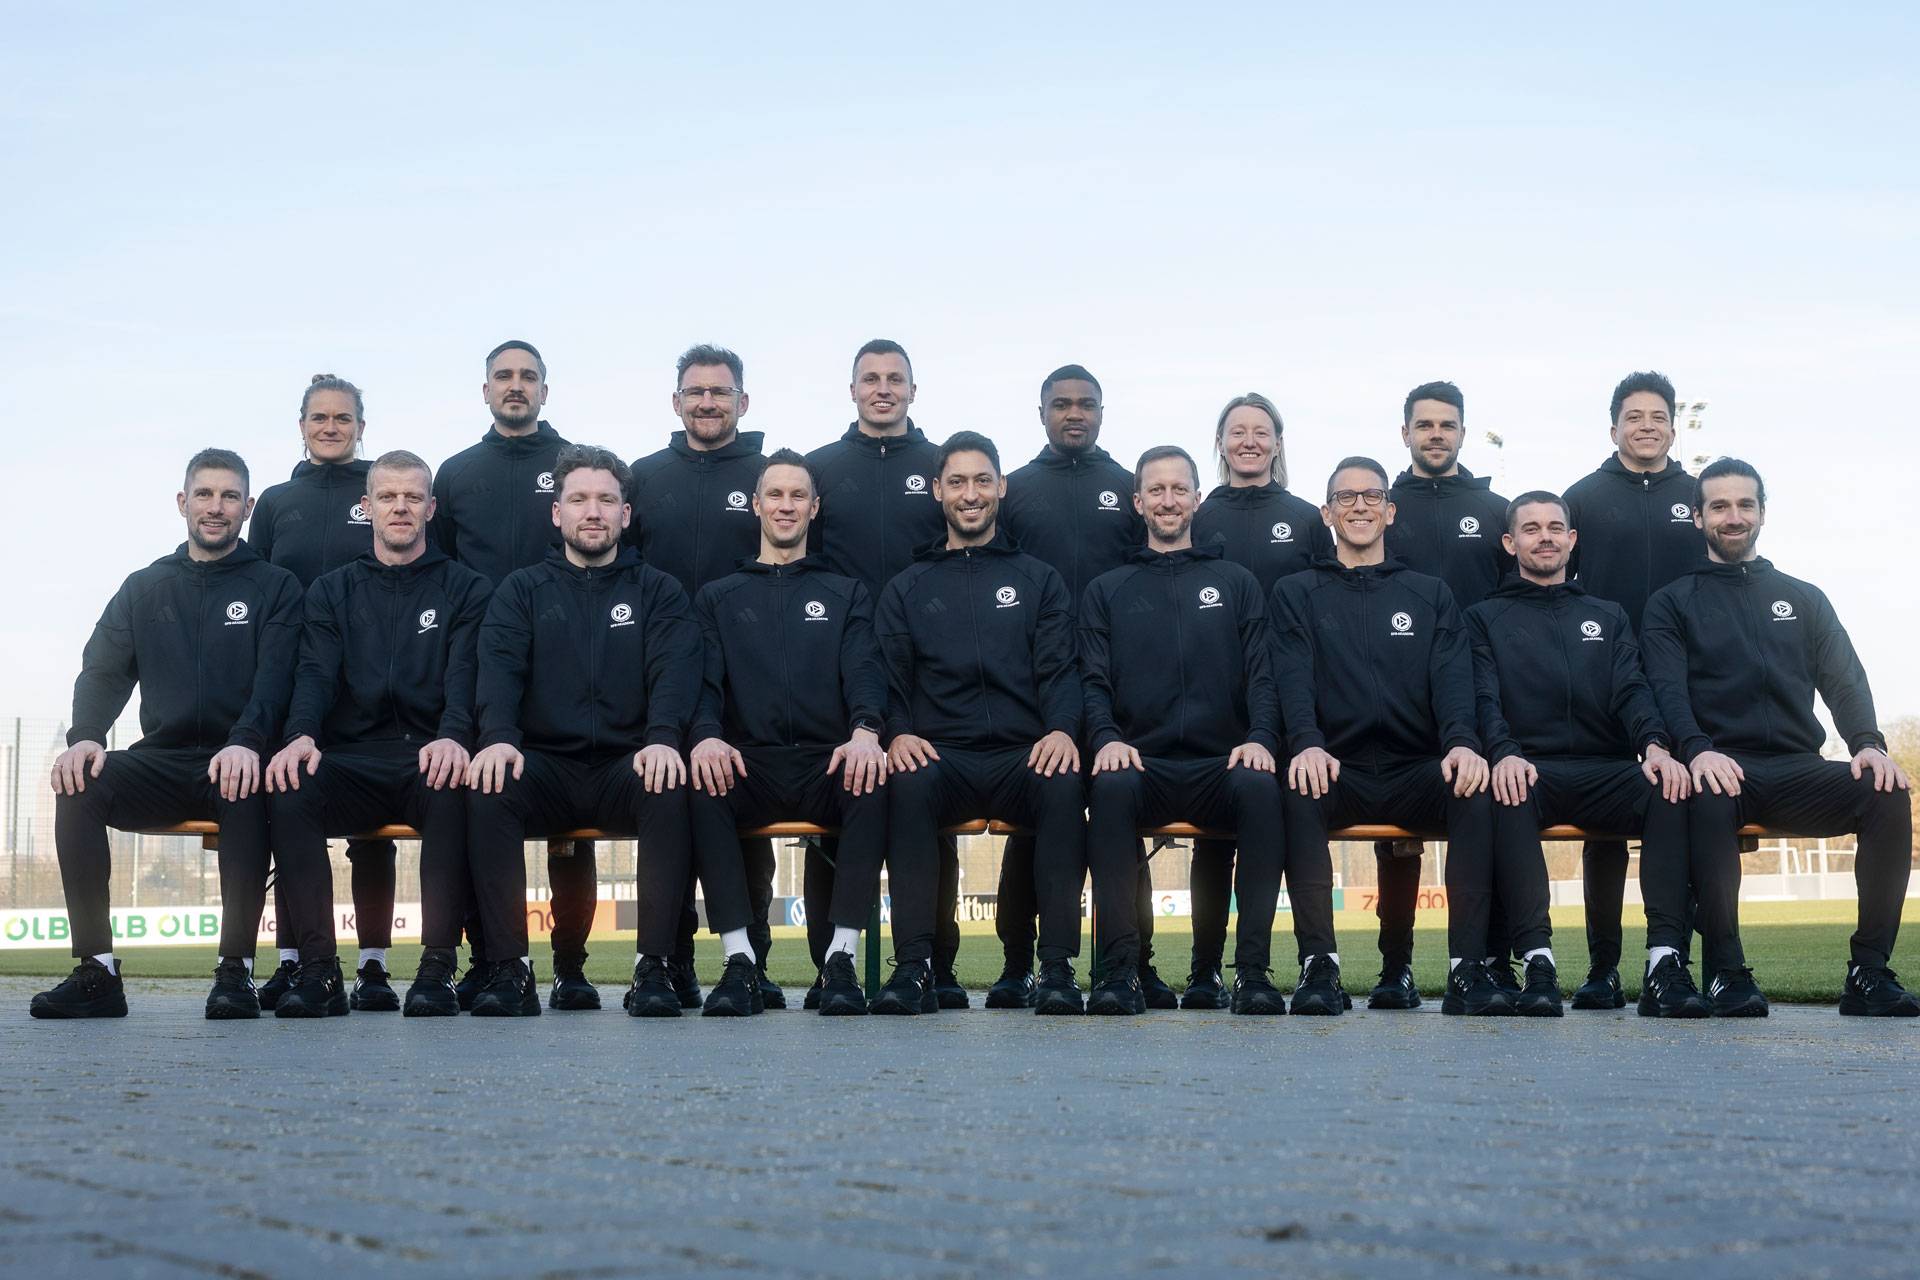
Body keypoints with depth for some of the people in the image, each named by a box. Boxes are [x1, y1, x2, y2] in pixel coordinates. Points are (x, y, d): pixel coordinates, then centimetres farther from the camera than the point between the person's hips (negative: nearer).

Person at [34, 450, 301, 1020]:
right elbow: (103, 671, 8)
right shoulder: (144, 588, 18)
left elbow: (276, 676, -6)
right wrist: (84, 736, -15)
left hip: (234, 765, -3)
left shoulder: (274, 587, 9)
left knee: (247, 788, -38)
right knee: (80, 782, -27)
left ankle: (236, 970, -32)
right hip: (162, 763, 3)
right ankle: (96, 972, -26)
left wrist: (246, 741, -27)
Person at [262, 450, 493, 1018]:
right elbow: (316, 672, 4)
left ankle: (438, 966, -32)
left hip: (429, 762, -2)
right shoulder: (332, 591, 20)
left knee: (452, 789, -37)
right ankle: (317, 967, -26)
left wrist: (453, 737, -26)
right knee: (288, 788, -30)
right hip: (350, 762, 2)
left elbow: (465, 674, -3)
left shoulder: (465, 590, 14)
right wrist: (301, 735, -20)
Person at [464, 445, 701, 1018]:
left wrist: (662, 738, -24)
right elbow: (499, 668, 0)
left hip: (628, 767, -1)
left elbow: (675, 671, -2)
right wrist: (498, 736, -22)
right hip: (543, 767, 1)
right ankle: (510, 967, -27)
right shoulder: (522, 591, 18)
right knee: (486, 788, -31)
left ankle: (653, 965, -29)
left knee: (672, 788, -34)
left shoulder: (658, 592, 16)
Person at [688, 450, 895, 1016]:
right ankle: (739, 959, -32)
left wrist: (865, 730, -19)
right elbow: (703, 678, 7)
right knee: (700, 784, -35)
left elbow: (864, 672, 5)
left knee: (876, 780, -35)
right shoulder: (717, 598, 22)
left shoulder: (846, 595, 22)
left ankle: (841, 958, -31)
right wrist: (706, 735, -18)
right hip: (746, 766, 0)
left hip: (828, 766, 0)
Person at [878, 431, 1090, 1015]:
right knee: (910, 784, -36)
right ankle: (915, 963, -30)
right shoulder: (908, 589, 21)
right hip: (939, 756, 0)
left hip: (1025, 757, 0)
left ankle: (1058, 966, -30)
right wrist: (898, 732, -12)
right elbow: (890, 677, 11)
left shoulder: (1039, 580, 20)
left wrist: (1062, 730, -13)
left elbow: (1059, 669, 8)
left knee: (1065, 785, -35)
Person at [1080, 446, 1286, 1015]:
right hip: (1141, 764, 0)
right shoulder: (1106, 591, 21)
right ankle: (1118, 968, -31)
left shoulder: (1236, 583, 21)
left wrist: (1260, 739, -10)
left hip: (1222, 765, 0)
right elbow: (1094, 680, 10)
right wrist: (1105, 738, -12)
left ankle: (1253, 968, -29)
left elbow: (1261, 674, 11)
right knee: (1111, 787, -36)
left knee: (1261, 787, -35)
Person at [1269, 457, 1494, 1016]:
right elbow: (1293, 678, -1)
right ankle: (1319, 962, -30)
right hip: (1336, 771, -1)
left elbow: (1452, 678, 4)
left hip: (1417, 774, 1)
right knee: (1298, 793, -35)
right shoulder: (1296, 594, 16)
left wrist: (1461, 742, -18)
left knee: (1477, 789, -31)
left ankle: (1468, 962, -26)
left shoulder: (1431, 595, 20)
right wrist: (1306, 743, -23)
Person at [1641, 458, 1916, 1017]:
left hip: (1797, 772, 3)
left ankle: (1869, 972, -21)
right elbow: (1667, 688, -1)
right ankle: (1725, 971, -28)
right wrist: (1697, 750, -23)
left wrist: (1869, 743, -12)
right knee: (1708, 799, -39)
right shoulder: (1672, 603, 15)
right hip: (1720, 768, -3)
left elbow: (1844, 680, 11)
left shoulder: (1804, 599, 24)